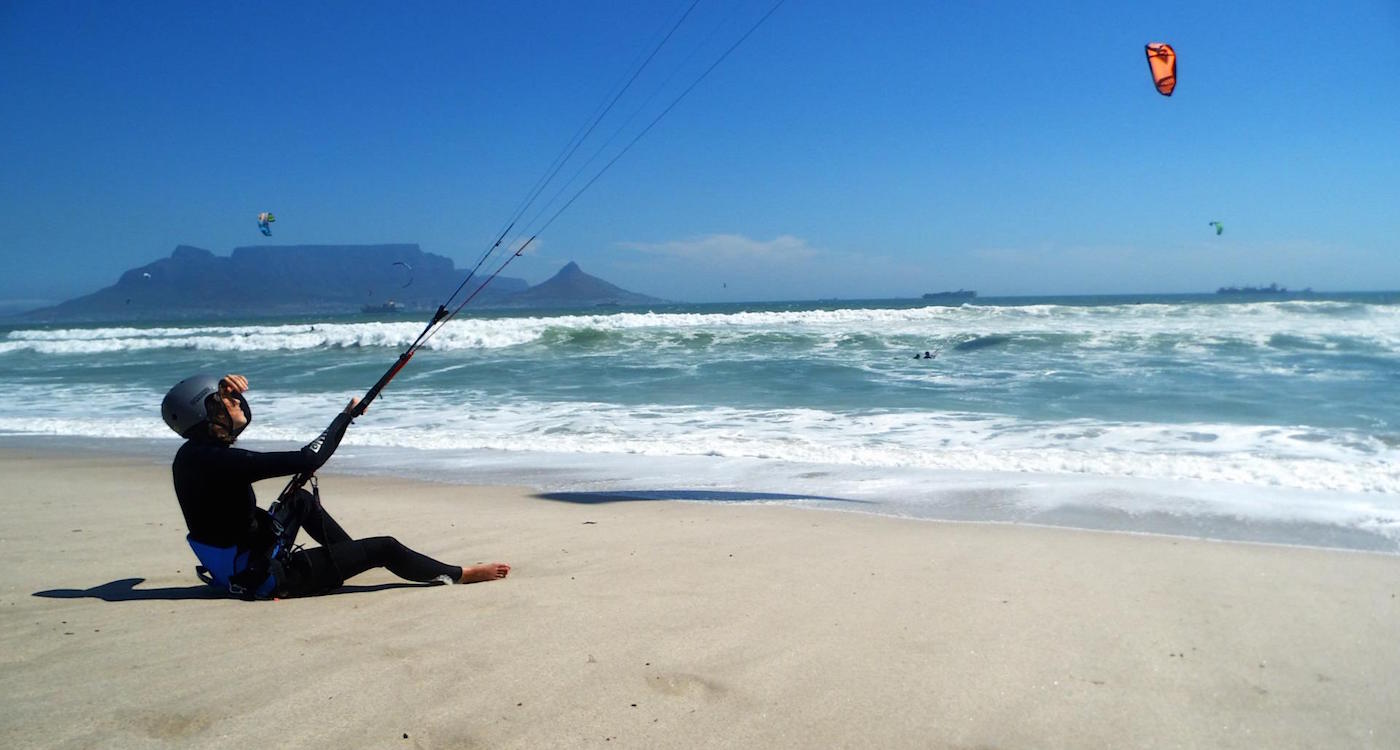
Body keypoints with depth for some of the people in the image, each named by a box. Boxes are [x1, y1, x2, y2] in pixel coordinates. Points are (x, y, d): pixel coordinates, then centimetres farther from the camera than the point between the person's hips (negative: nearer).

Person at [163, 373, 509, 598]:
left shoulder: (190, 454, -1)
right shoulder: (221, 461, -28)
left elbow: (197, 407, 23)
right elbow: (307, 460, -31)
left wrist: (223, 388, 0)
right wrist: (347, 415, -16)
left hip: (236, 571, 10)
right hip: (265, 578, -10)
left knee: (301, 499, 28)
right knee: (385, 548, -4)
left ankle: (353, 555, 39)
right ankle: (459, 574, 15)